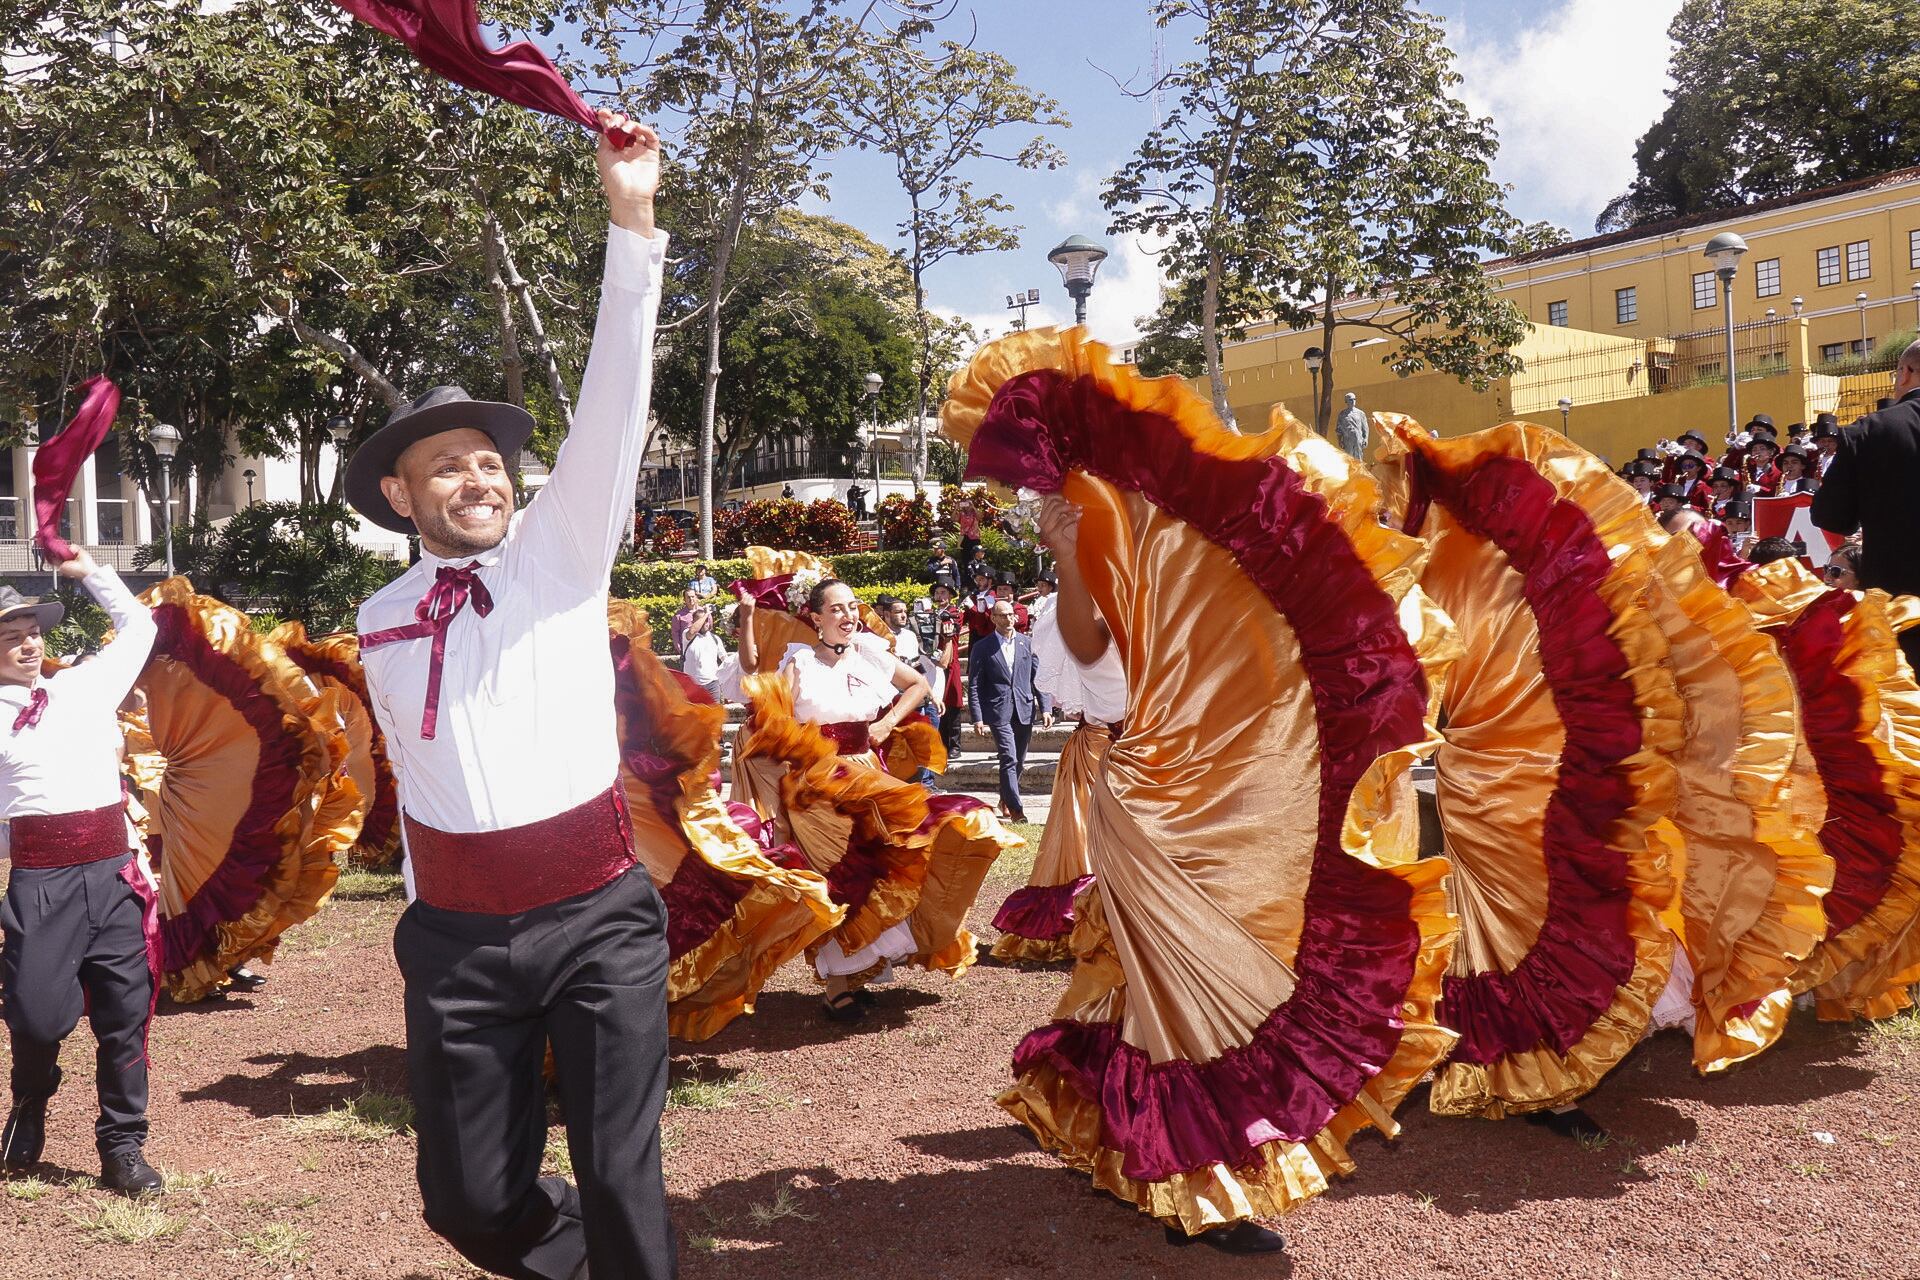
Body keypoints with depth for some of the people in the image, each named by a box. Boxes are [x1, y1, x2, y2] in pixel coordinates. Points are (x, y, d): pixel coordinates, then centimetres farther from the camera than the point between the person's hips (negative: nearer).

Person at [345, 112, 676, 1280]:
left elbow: (614, 406, -13)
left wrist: (632, 223, -23)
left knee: (622, 1184, -1)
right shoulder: (381, 621, 9)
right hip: (457, 936, 3)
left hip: (599, 918, -3)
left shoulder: (562, 548, -1)